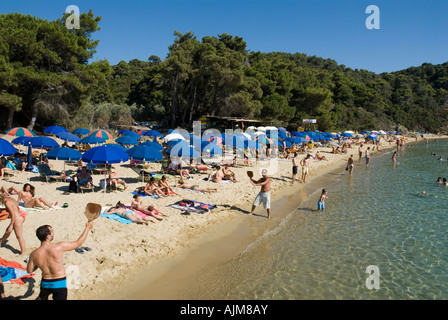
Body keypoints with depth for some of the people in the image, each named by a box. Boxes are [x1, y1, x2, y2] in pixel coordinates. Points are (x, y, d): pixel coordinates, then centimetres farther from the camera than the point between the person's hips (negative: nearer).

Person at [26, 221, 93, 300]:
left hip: (45, 282, 4)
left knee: (42, 298, 33)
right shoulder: (59, 247, -24)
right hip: (59, 283, -4)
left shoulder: (34, 254, -13)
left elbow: (29, 270, 2)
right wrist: (88, 227, -2)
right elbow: (78, 243, -12)